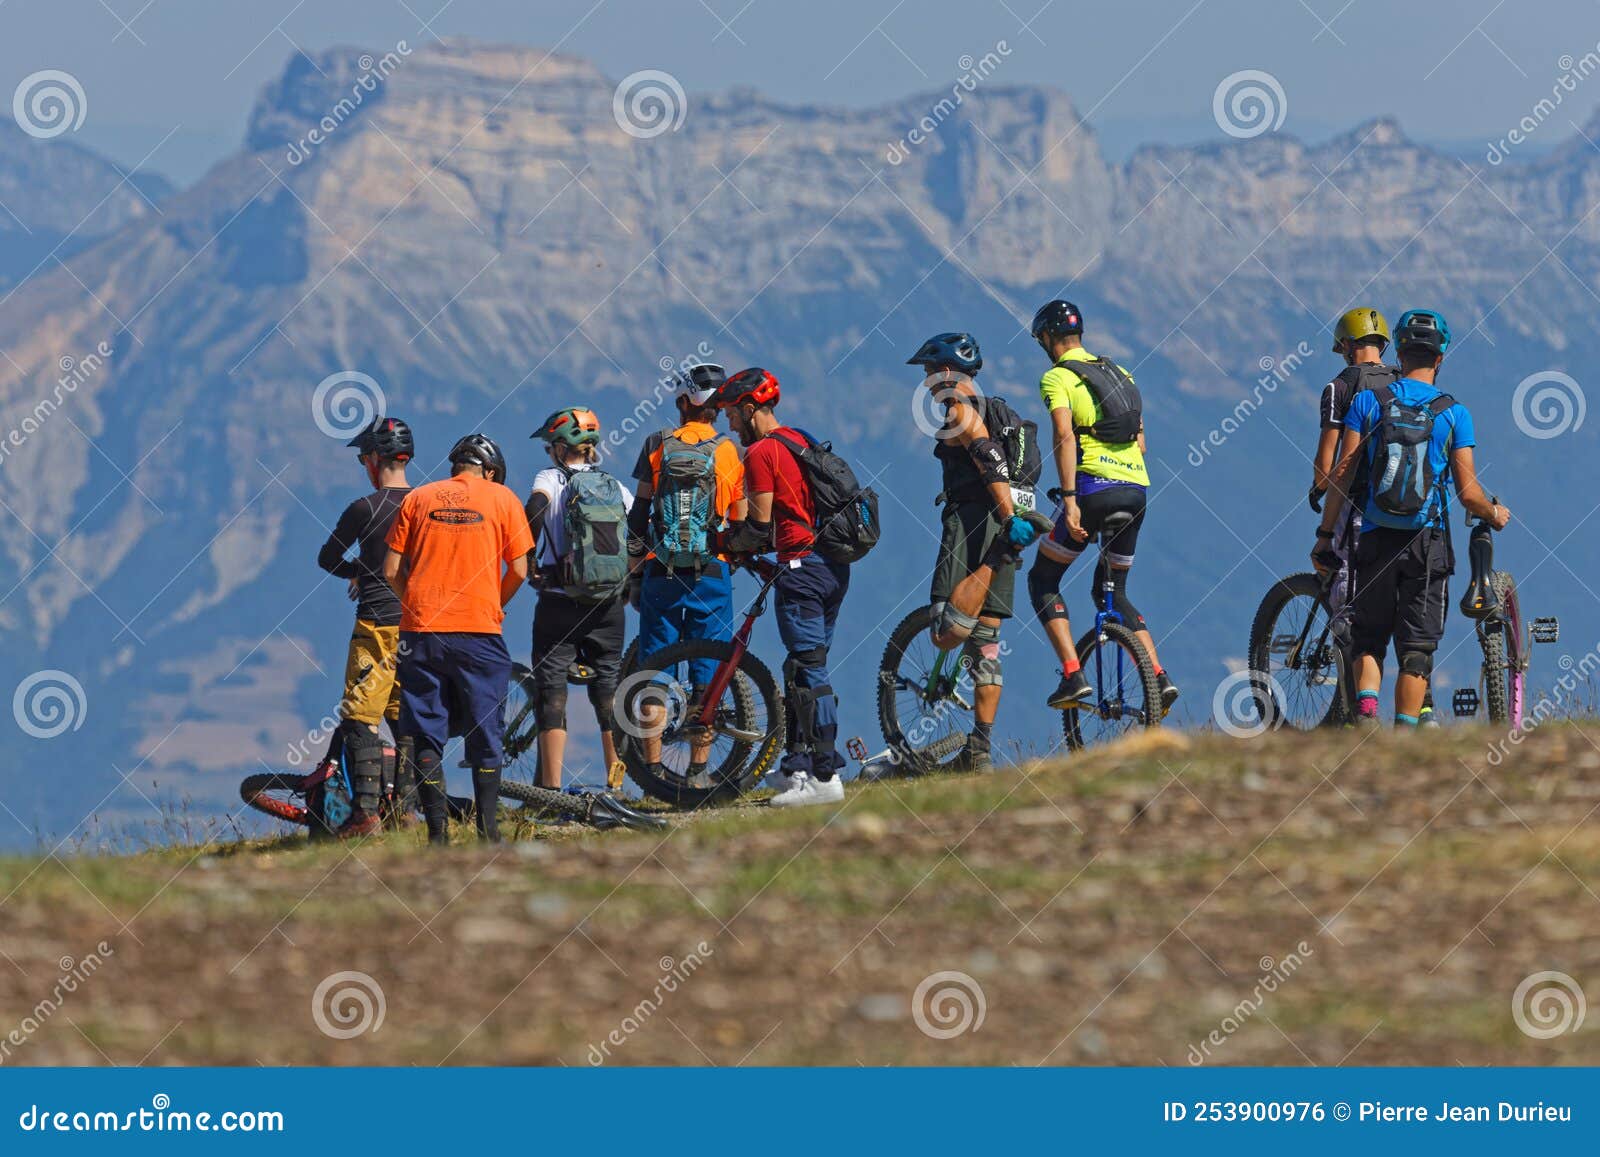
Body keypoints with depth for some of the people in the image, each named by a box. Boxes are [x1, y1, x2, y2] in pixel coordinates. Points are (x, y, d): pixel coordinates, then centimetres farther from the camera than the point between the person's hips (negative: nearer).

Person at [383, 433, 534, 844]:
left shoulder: (418, 498, 9)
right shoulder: (502, 499, 5)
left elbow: (391, 570, 5)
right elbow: (519, 570, 2)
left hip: (421, 629, 1)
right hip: (479, 629, -1)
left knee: (426, 736, 7)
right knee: (485, 734, 7)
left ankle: (438, 827, 1)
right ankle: (487, 828, 2)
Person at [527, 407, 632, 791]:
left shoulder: (552, 479, -1)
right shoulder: (617, 489, 10)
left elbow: (536, 509, -23)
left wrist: (528, 559, -13)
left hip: (560, 604, -4)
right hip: (610, 607, 4)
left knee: (551, 693, 0)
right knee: (609, 691, 11)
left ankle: (552, 789, -5)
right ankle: (617, 787, 10)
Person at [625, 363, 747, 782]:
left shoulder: (657, 446, 0)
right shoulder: (730, 453, -1)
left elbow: (637, 518, 0)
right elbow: (741, 524, 3)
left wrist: (635, 575, 7)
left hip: (660, 575, 0)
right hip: (711, 575, 0)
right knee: (707, 678, 4)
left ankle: (653, 772, 2)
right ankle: (698, 772, 1)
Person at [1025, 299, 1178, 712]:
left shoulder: (1057, 377, -1)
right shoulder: (1118, 373, 21)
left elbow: (1065, 436, -15)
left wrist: (1070, 500, -20)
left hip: (1093, 489, -7)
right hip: (1136, 489, 7)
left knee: (1043, 579, 9)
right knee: (1113, 591, 19)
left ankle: (1073, 675, -7)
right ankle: (1159, 677, 0)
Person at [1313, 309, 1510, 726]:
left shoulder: (1367, 402, 1)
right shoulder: (1453, 413, -1)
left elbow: (1342, 473, -3)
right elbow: (1468, 493, -4)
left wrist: (1325, 535, 4)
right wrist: (1495, 515, 18)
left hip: (1377, 538, 1)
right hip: (1428, 543, -1)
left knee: (1368, 641, 11)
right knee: (1417, 648, 4)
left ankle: (1366, 710, -13)